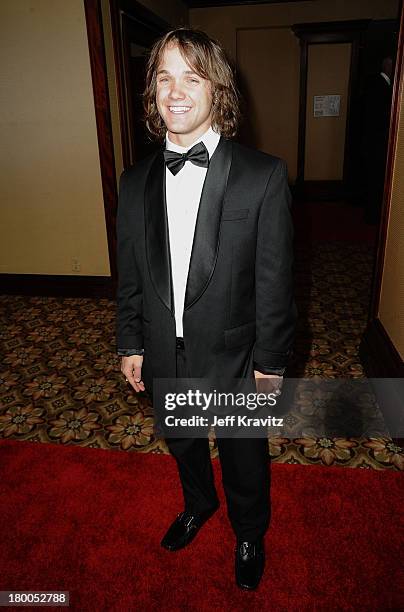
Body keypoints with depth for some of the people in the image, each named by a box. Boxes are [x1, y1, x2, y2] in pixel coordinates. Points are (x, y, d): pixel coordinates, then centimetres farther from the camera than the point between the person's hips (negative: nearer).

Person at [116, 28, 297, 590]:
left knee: (244, 461, 21)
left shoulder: (264, 176, -16)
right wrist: (131, 345, 6)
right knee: (183, 447, 28)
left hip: (234, 360, -3)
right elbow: (130, 275, 4)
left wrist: (270, 362, -10)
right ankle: (198, 504, 61)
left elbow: (275, 281, -13)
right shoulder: (135, 182, -3)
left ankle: (249, 534, 53)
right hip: (165, 361, 4)